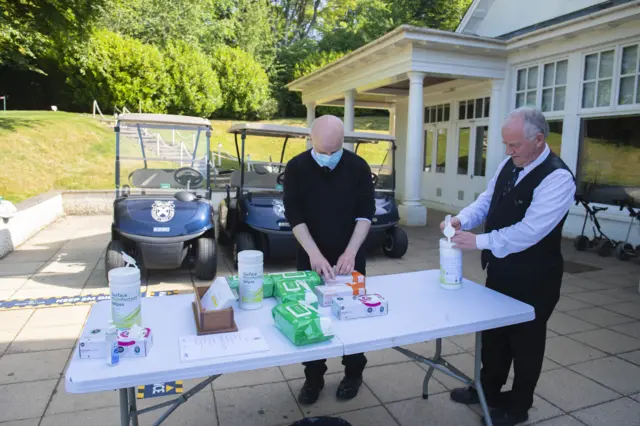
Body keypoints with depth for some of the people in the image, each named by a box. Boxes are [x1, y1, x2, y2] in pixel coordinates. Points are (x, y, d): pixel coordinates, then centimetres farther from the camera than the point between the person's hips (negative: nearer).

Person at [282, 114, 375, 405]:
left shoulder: (358, 167, -7)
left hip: (349, 256, 0)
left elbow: (365, 214, -7)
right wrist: (314, 253, -24)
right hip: (311, 257, 0)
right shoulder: (296, 168, -9)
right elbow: (294, 216, -12)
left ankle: (353, 373, 30)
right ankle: (313, 377, 26)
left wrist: (350, 252, -19)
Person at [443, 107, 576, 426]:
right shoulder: (509, 165, 2)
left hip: (532, 278, -7)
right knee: (493, 332, 20)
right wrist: (462, 219, -11)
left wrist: (479, 242, -28)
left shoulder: (557, 178, -23)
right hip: (499, 269, 7)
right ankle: (488, 389, 42)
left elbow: (529, 231, -31)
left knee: (525, 340, 12)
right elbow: (487, 200, 8)